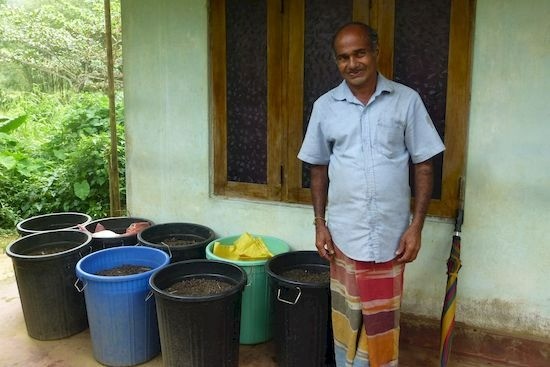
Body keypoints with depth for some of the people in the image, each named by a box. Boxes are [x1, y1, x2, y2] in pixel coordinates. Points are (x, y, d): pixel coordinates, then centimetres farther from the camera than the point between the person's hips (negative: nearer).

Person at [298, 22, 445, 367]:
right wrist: (320, 223, 2)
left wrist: (416, 225, -7)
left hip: (390, 234, -1)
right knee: (347, 314, 15)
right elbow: (319, 168, 7)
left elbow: (424, 166, -2)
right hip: (344, 233, 1)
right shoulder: (325, 106, 0)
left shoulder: (407, 100, -5)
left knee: (383, 318, 12)